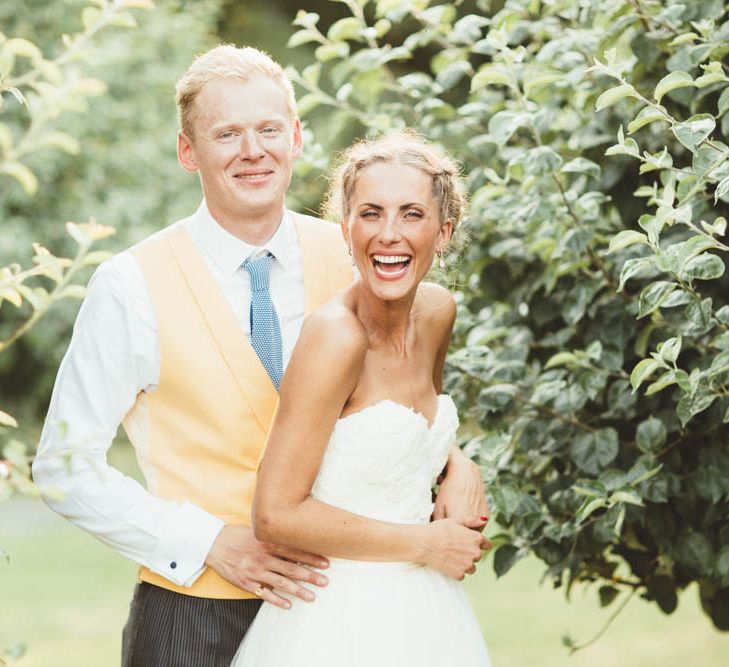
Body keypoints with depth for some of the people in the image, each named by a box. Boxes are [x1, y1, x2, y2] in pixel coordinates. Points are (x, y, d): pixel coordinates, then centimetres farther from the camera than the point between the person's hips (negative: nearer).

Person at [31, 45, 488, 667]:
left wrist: (452, 459, -6)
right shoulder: (131, 287, -11)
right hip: (193, 614, -3)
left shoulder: (351, 259, 0)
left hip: (328, 604, 3)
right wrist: (210, 542, -15)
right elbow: (65, 466, -7)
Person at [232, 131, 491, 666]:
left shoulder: (438, 311, 2)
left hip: (420, 617, 7)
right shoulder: (336, 336, -19)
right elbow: (276, 516, -21)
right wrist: (425, 544, -13)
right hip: (340, 621, -7)